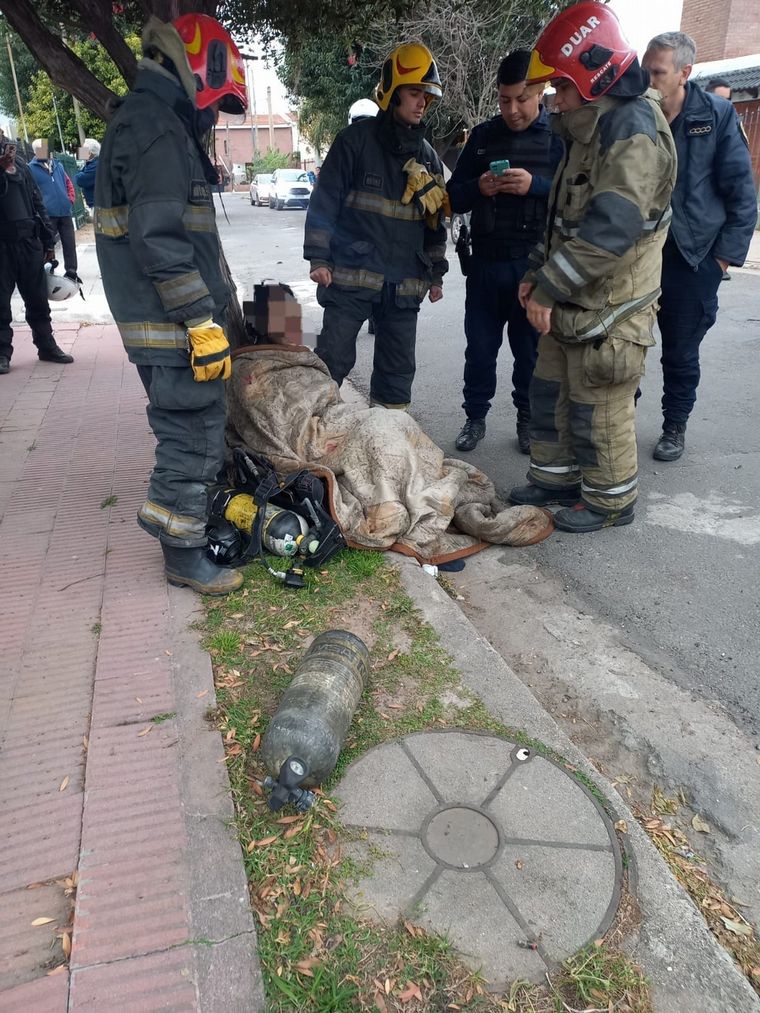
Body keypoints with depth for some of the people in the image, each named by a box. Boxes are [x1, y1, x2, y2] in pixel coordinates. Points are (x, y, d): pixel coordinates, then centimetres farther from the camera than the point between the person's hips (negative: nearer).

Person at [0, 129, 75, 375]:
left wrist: (48, 242, 11)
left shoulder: (22, 167, 13)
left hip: (29, 242, 4)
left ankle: (47, 346, 18)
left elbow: (38, 204, 15)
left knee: (38, 299, 8)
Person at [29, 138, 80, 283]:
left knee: (70, 244, 5)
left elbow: (68, 184, 20)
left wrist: (70, 199, 7)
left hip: (65, 213, 4)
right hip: (47, 215, -4)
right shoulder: (31, 168, -2)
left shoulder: (58, 165, 14)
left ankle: (71, 272, 14)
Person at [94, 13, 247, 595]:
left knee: (200, 429, 18)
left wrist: (211, 310, 26)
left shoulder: (160, 124, 21)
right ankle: (184, 556, 8)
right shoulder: (154, 127, -13)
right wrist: (203, 324, -23)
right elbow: (161, 242, -22)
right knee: (192, 437, -4)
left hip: (170, 323, 10)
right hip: (174, 326, -10)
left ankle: (199, 519, 32)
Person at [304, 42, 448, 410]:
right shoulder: (356, 140, -1)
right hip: (351, 275, -5)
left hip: (405, 283, 5)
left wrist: (436, 273, 18)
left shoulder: (428, 156, 15)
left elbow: (434, 220, 20)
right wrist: (319, 257, -10)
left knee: (398, 369, 9)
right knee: (333, 359, -5)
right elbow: (325, 201, -4)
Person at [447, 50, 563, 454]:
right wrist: (478, 188, -12)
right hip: (486, 260, 3)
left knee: (531, 345, 6)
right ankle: (475, 416, 19)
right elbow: (455, 196, 10)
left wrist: (535, 186, -23)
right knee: (480, 345, 6)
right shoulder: (483, 135, 10)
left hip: (536, 264, -2)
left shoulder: (560, 135, 2)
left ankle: (528, 417, 21)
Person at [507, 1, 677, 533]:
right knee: (551, 393, 16)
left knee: (599, 409, 0)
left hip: (609, 308, -10)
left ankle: (610, 499, 17)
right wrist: (537, 273, 12)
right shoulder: (591, 129, 16)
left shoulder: (632, 126, -17)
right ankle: (555, 477, 32)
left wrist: (548, 289, -24)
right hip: (570, 306, 10)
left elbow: (609, 227, -27)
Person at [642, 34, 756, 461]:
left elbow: (742, 194, -3)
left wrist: (726, 255, -8)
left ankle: (675, 428, 25)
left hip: (692, 258, -2)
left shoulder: (718, 116, -4)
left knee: (681, 354, 8)